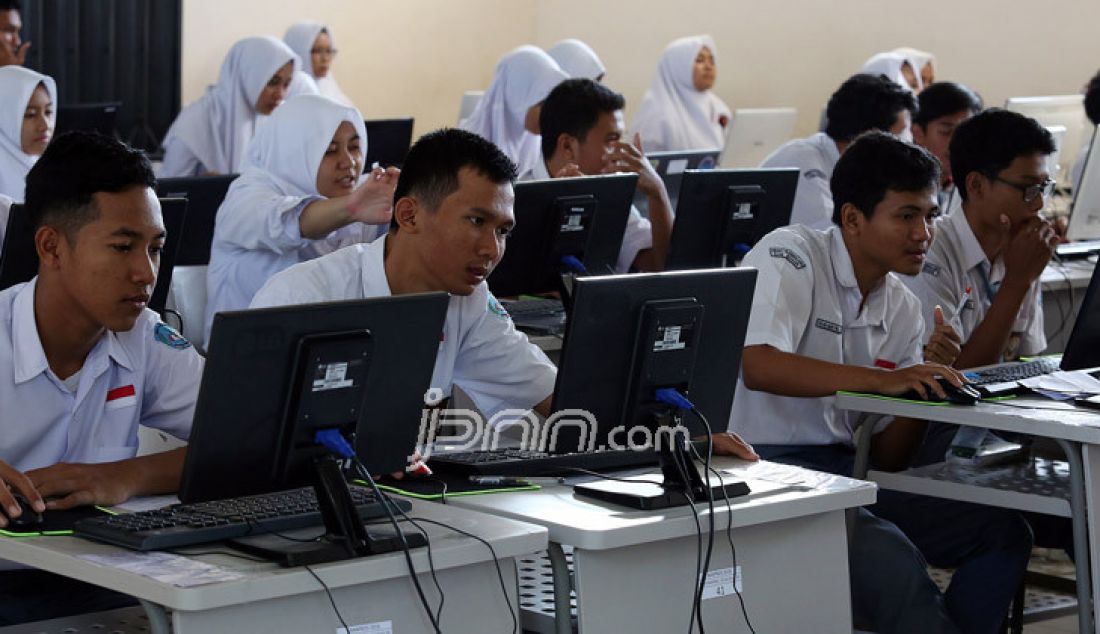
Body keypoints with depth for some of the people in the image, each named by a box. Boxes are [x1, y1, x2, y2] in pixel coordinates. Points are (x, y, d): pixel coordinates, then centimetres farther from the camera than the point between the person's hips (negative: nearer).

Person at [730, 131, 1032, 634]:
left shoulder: (901, 308, 11)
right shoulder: (790, 256, -8)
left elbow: (889, 457, 10)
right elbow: (757, 366, -26)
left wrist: (927, 382, -8)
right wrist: (882, 379, -30)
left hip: (846, 471, 7)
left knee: (1002, 531, -6)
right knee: (890, 558, -31)